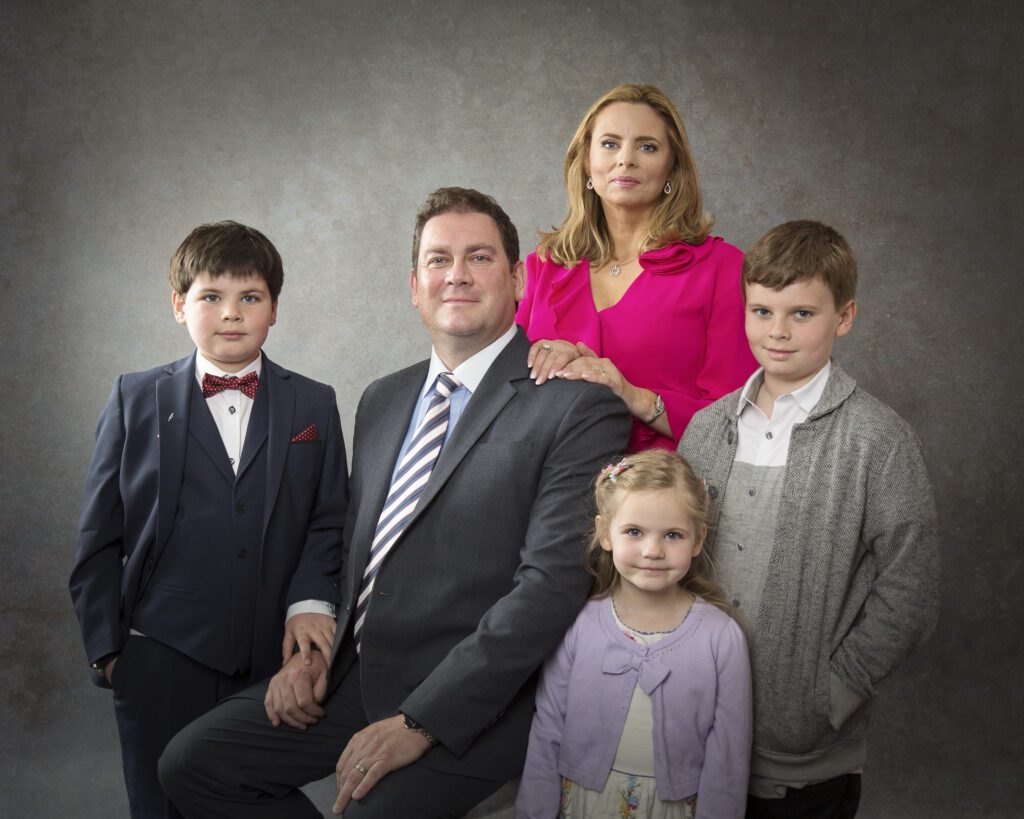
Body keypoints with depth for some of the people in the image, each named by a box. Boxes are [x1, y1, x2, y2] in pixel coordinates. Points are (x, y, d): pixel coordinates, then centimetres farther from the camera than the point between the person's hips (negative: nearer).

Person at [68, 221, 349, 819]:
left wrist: (310, 600, -10)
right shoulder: (137, 400, 5)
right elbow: (99, 539, 6)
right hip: (161, 667, 0)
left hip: (276, 660, 1)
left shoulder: (314, 405, 8)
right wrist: (106, 646, 1)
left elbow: (330, 521, 6)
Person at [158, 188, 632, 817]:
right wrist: (317, 646, 3)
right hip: (353, 675, 7)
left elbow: (552, 583, -19)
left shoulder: (580, 407, -12)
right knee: (193, 763, 1)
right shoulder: (383, 401, 13)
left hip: (472, 705, -7)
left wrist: (420, 720, -20)